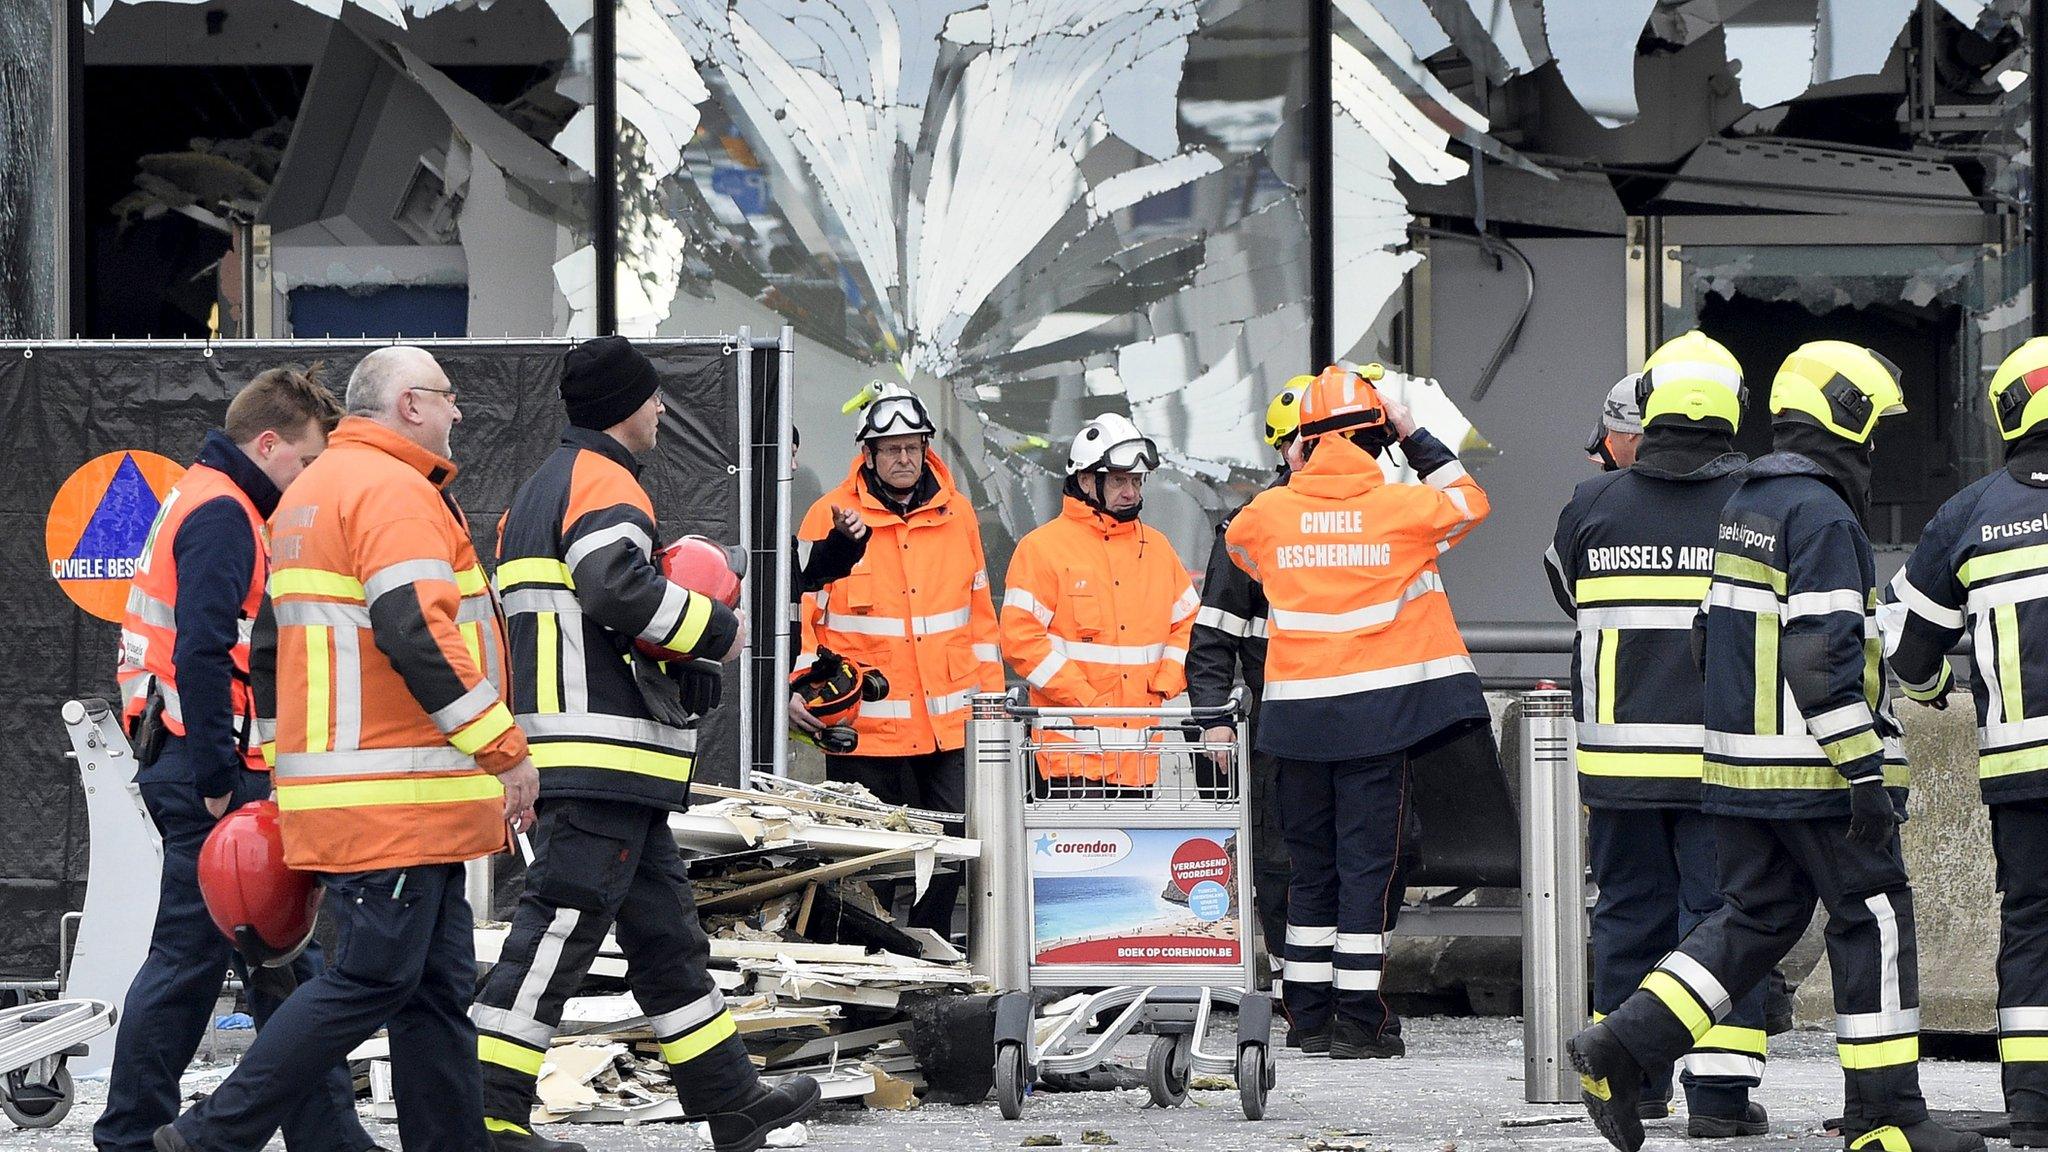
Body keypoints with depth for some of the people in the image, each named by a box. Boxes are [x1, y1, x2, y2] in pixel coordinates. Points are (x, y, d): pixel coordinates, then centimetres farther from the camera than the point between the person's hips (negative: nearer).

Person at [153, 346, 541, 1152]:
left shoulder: (314, 490, 22)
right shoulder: (393, 489, -11)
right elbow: (417, 633, -23)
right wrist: (505, 748, -19)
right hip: (395, 798, -11)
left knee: (437, 986, 10)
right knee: (375, 977, -9)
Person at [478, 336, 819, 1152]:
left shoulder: (538, 492, 23)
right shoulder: (605, 484, -9)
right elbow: (615, 587, -26)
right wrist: (715, 629, -13)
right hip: (604, 754, -11)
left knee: (664, 930, 14)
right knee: (561, 925, -12)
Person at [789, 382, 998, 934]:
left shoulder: (957, 514, 10)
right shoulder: (831, 517, 0)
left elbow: (979, 613, 17)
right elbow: (802, 608, 0)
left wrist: (990, 694, 14)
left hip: (949, 723, 3)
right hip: (865, 722, -3)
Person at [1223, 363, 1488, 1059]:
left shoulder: (1268, 512, 1)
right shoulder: (1401, 508, -5)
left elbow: (1240, 547, 25)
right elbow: (1469, 501, 14)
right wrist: (1414, 437, 19)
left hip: (1297, 711, 3)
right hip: (1377, 711, -3)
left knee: (1311, 866, 12)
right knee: (1369, 864, -1)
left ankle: (1310, 1014, 15)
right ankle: (1359, 1020, -3)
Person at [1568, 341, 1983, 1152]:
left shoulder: (1744, 504, 14)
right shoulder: (1821, 515, -16)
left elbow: (1716, 631, 20)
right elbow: (1823, 655, -22)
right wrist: (1867, 774, -21)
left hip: (1739, 767, 9)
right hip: (1811, 771, -9)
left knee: (1755, 917, 13)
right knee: (1874, 918, 1)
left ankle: (1619, 1049, 1)